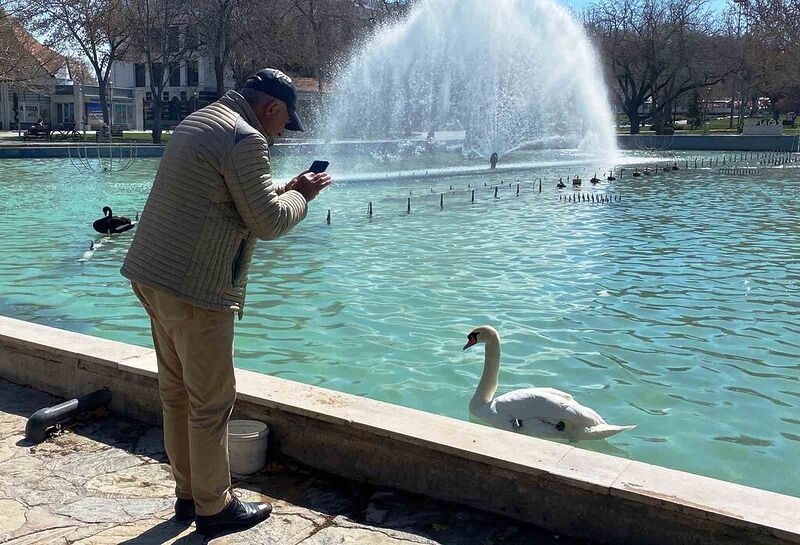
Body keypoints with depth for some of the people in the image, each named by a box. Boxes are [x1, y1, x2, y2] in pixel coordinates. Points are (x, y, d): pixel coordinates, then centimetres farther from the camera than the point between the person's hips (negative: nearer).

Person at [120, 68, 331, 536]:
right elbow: (268, 222, -14)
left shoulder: (199, 121, 19)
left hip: (152, 277, 10)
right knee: (211, 401, 1)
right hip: (195, 289, -10)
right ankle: (214, 508, 13)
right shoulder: (245, 138, -13)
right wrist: (301, 195, 3)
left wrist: (287, 188, 18)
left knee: (176, 392, 16)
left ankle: (188, 493, 29)